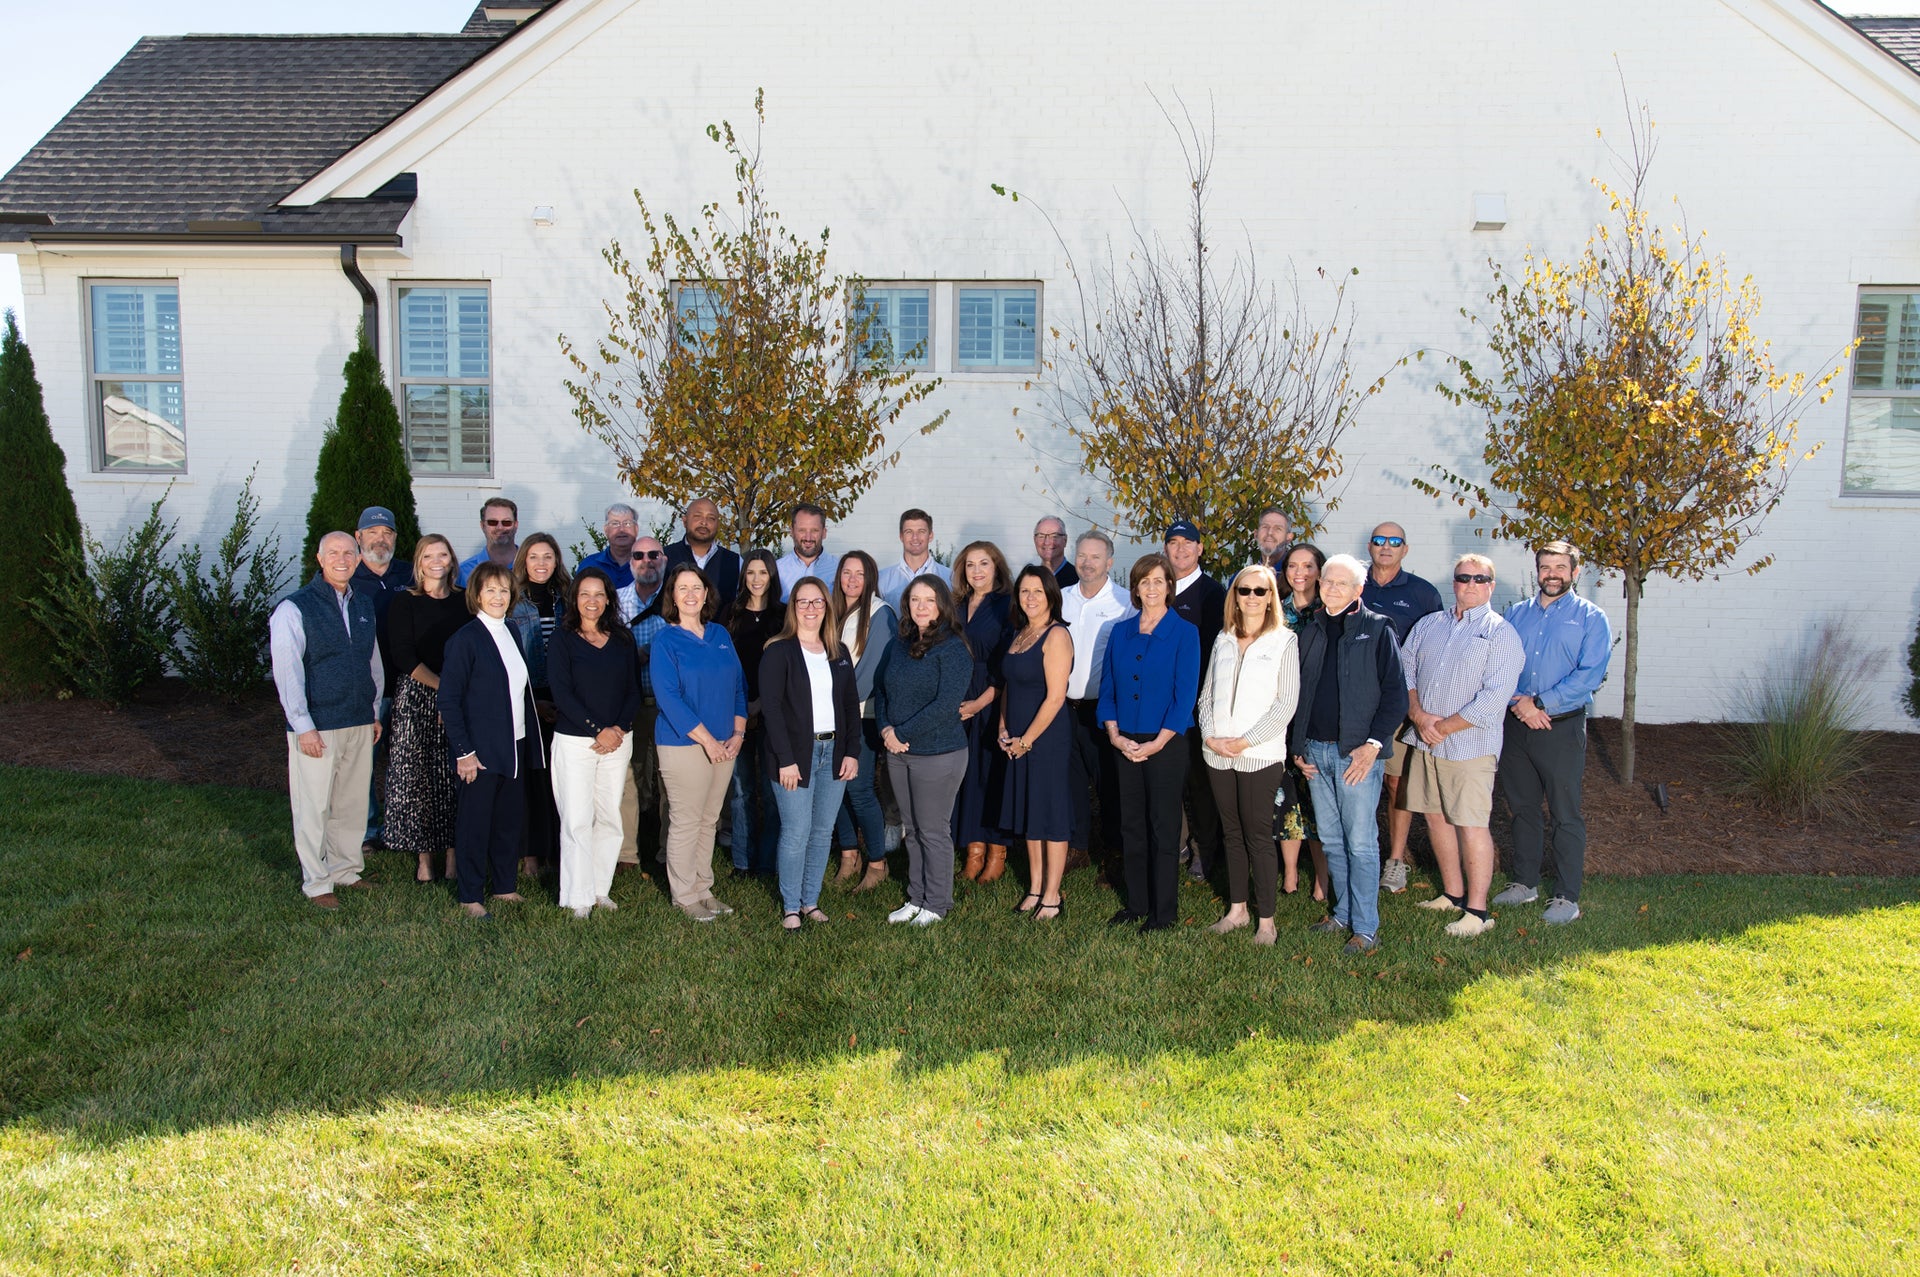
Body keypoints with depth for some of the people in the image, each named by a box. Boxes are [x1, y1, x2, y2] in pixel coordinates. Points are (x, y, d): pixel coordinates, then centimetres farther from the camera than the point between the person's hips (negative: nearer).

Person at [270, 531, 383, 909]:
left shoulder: (364, 605, 11)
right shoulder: (295, 608, -9)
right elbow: (287, 673, -11)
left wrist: (375, 713, 16)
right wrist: (303, 726, -14)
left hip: (360, 723, 6)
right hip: (317, 726, -6)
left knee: (352, 803, 14)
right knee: (314, 807, 2)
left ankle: (347, 869, 28)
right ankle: (317, 883, 13)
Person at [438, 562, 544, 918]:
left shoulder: (511, 634, 12)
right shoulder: (466, 638, -10)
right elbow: (448, 699, -12)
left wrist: (530, 741, 10)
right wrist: (463, 751, -15)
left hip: (515, 746, 7)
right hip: (480, 750, -7)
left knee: (512, 819, 12)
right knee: (475, 823, 3)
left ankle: (506, 886, 26)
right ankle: (471, 897, 14)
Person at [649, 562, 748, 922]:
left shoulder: (720, 635, 10)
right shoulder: (666, 641, -6)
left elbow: (738, 686, 12)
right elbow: (669, 699, -13)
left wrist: (738, 733, -1)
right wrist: (707, 740, -16)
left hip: (724, 744, 5)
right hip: (684, 745, -5)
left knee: (710, 820, 12)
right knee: (685, 823, 1)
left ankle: (703, 889, 24)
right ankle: (685, 896, 14)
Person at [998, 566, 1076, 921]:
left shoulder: (1056, 636, -13)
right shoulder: (1019, 634, 12)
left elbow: (1055, 697, -17)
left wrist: (1026, 740, -13)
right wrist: (1004, 729, 6)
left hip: (1047, 738, -8)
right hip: (1017, 742, 8)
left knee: (1051, 815, 1)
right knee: (1028, 814, 14)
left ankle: (1052, 896, 11)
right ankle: (1035, 889, 24)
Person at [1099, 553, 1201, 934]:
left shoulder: (1184, 633, -4)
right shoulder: (1120, 632, 8)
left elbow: (1186, 693, -9)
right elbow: (1107, 687, 8)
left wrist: (1157, 743, -15)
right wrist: (1115, 735, -6)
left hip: (1166, 744, -4)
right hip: (1125, 744, 4)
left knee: (1164, 827, 2)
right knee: (1131, 825, 10)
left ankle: (1163, 911, 13)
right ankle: (1136, 903, 23)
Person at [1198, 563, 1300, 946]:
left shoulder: (1284, 641, -3)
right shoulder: (1223, 640, 11)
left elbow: (1286, 702, -8)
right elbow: (1207, 694, 12)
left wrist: (1246, 741, -13)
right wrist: (1209, 735, -4)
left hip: (1260, 756, -4)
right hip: (1218, 755, 4)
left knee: (1258, 835, 0)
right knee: (1231, 832, 12)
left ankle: (1265, 919, 10)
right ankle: (1236, 910, 23)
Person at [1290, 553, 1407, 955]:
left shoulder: (1377, 629, -3)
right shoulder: (1309, 633, 12)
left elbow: (1395, 693, -6)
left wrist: (1373, 745, -14)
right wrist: (1297, 747, 9)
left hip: (1357, 753, -5)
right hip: (1315, 752, 5)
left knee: (1361, 842, -2)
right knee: (1331, 841, 13)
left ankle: (1366, 928, 6)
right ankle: (1343, 913, 25)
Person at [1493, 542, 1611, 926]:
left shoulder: (1591, 618, -2)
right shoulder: (1516, 614, 10)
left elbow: (1589, 675, -12)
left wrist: (1540, 703, -17)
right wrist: (1519, 704, -11)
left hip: (1562, 728, -4)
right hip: (1516, 725, 4)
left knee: (1566, 815, 1)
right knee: (1523, 809, 14)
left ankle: (1567, 897, 9)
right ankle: (1525, 883, 27)